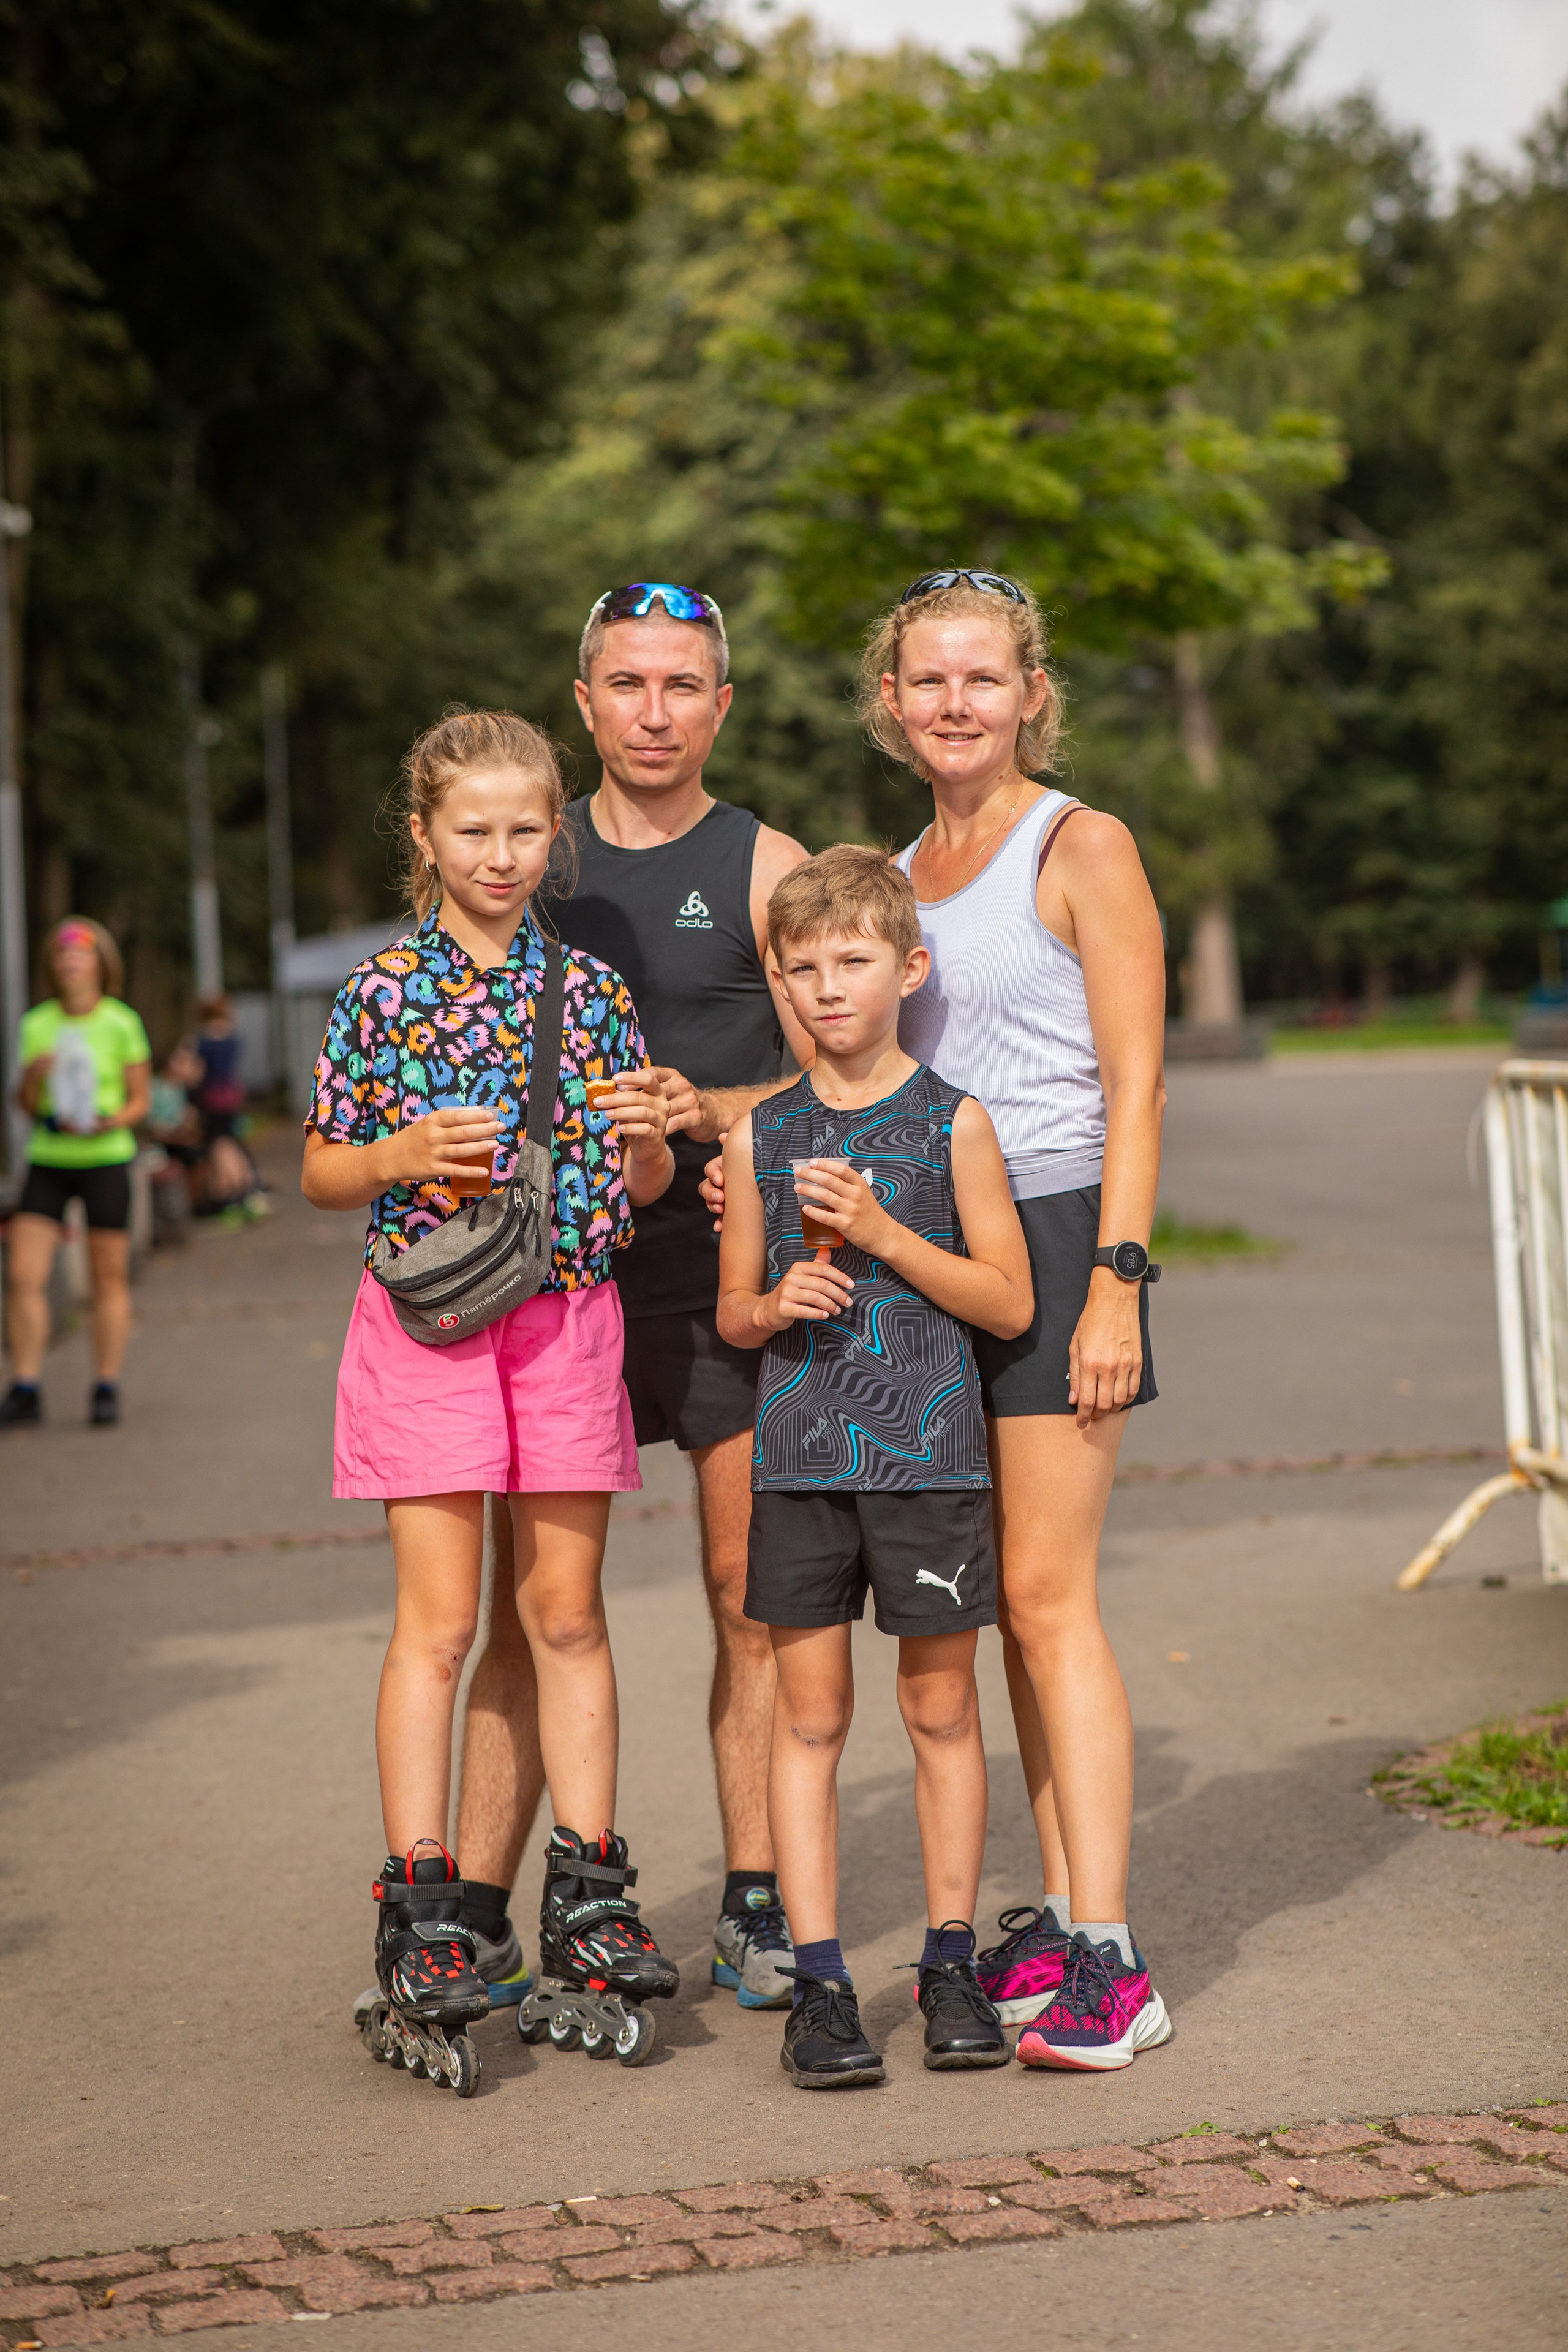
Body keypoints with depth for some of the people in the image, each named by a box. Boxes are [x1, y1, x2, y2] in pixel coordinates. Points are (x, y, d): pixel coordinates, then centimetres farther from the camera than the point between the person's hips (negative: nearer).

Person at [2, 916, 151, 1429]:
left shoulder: (122, 1023, -3)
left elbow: (141, 1098, 2)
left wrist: (111, 1122, -17)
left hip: (105, 1159, -2)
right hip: (47, 1160, 2)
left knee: (109, 1276, 3)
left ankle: (106, 1389, 12)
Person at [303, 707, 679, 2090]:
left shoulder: (591, 986, 7)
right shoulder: (382, 990, 0)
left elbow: (642, 1189, 11)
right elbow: (321, 1172, 4)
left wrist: (648, 1138, -11)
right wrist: (400, 1157, -16)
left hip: (570, 1317, 3)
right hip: (427, 1316, -2)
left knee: (567, 1611, 8)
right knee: (439, 1622, -3)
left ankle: (588, 1893, 17)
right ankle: (421, 1916, 3)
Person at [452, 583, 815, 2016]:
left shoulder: (765, 868, 3)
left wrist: (710, 1110, -17)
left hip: (724, 1270, -2)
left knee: (750, 1601, 2)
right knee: (529, 1605, 0)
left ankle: (757, 1911, 12)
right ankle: (474, 1918, 5)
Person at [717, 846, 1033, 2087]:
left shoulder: (953, 1123, -1)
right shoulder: (761, 1135, 7)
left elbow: (1010, 1299, -3)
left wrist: (884, 1235, -14)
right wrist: (775, 1305, -8)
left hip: (928, 1452, -2)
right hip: (798, 1457, 2)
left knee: (941, 1709, 6)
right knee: (810, 1715, 3)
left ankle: (951, 1962, 18)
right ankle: (820, 1983, 8)